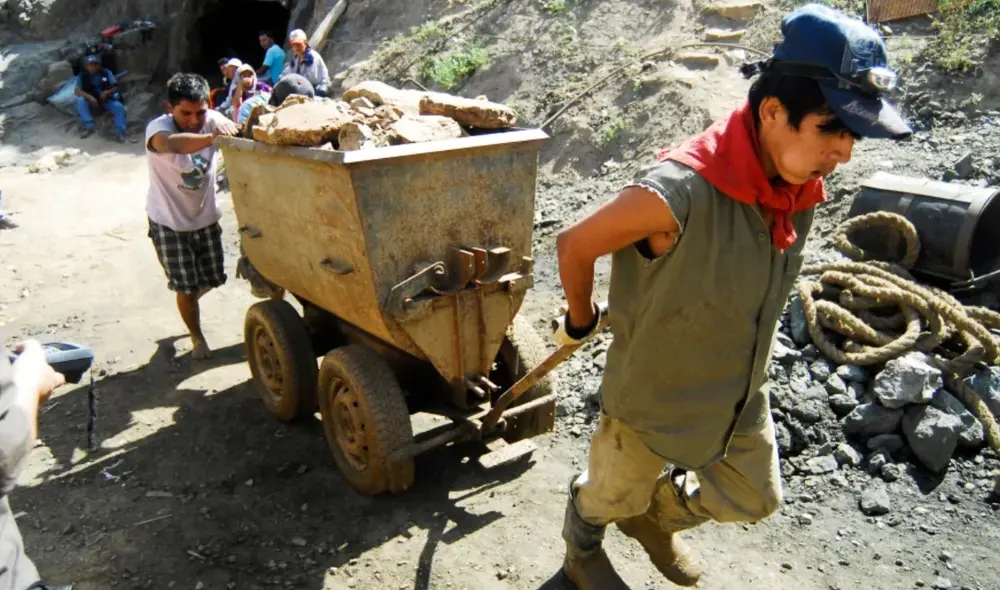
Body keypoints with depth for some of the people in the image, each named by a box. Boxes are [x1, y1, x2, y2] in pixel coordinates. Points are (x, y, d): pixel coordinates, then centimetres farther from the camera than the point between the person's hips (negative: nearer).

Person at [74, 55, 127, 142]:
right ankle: (89, 126, -22)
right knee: (80, 100, -30)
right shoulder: (82, 76, -9)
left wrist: (107, 92, -29)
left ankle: (120, 132, -20)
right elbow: (77, 91, -18)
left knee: (119, 107, -27)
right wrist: (90, 97, -35)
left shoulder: (106, 73, -7)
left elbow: (115, 87, -8)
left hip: (106, 100, 0)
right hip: (91, 100, 0)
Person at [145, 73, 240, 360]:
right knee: (186, 286, 1)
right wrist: (211, 138, -69)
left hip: (206, 217, 4)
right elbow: (170, 144, -50)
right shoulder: (158, 127, -26)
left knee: (212, 279, 15)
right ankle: (197, 338, 26)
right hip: (169, 222, -4)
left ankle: (188, 300, 50)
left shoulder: (211, 120, -12)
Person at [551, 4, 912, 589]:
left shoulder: (802, 188, -12)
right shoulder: (679, 192, -37)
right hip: (653, 393, -6)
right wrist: (581, 321, -5)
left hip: (741, 393, 7)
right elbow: (574, 246, -22)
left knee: (754, 498, 26)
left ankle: (653, 514, 52)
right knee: (611, 494, 21)